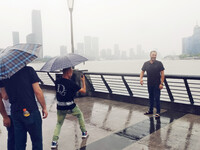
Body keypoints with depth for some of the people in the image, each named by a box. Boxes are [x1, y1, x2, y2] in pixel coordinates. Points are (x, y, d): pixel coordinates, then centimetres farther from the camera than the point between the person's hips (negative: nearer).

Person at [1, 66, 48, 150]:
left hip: (15, 113, 5)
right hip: (31, 111, -5)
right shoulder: (28, 70, -9)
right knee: (37, 141, 10)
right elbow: (37, 91, -11)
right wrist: (44, 108, -2)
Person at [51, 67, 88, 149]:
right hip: (70, 107, -3)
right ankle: (84, 133, 33)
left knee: (59, 123, 19)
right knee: (80, 115, 24)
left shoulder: (57, 81, -2)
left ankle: (54, 142, 6)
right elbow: (83, 91, -8)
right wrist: (83, 81, 7)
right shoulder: (71, 83, -17)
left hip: (60, 107, 4)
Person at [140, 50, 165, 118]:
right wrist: (141, 78, -10)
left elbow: (162, 74, -7)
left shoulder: (159, 63, -7)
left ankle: (158, 112, 8)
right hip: (149, 84, 4)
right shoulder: (146, 64, 3)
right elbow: (142, 72, 9)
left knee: (157, 98, -2)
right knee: (151, 97, 17)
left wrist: (161, 83, -13)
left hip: (157, 84, -4)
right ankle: (150, 110, 31)